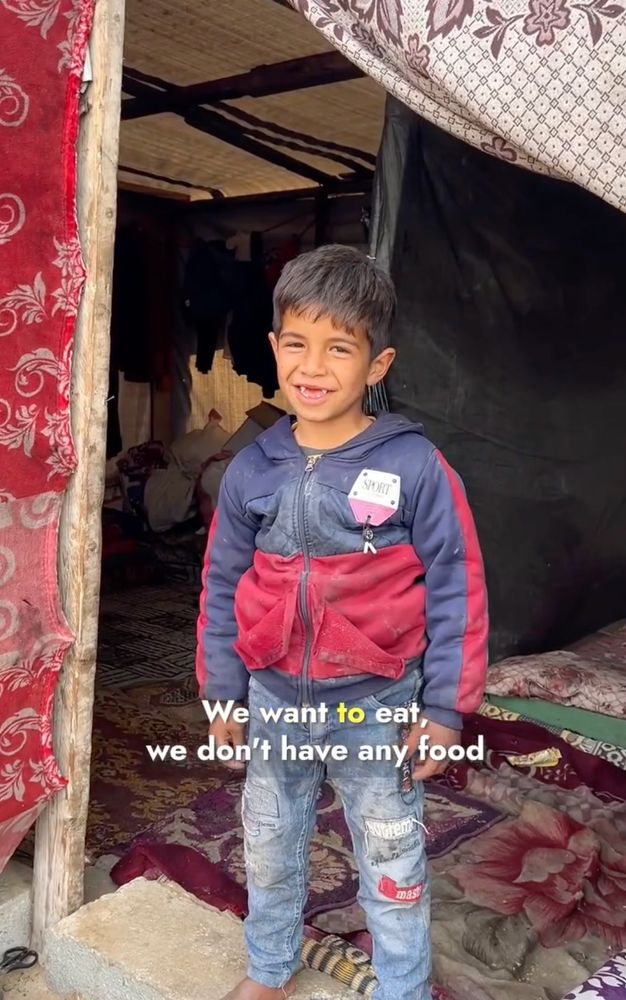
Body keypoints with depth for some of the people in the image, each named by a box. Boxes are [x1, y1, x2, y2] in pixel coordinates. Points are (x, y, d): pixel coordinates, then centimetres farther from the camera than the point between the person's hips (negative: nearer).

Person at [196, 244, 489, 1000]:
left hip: (377, 705, -4)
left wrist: (444, 708, -10)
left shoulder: (414, 468, -16)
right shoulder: (251, 471, -5)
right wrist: (224, 695, 7)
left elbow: (456, 591, -11)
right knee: (269, 854, 24)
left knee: (393, 870, 15)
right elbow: (223, 589, 4)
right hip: (275, 701, 4)